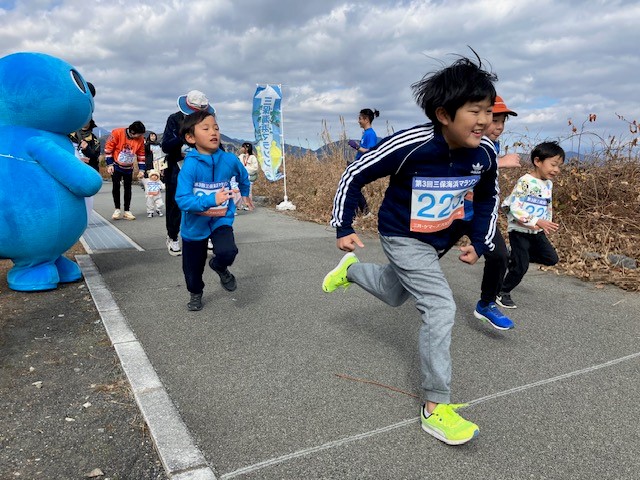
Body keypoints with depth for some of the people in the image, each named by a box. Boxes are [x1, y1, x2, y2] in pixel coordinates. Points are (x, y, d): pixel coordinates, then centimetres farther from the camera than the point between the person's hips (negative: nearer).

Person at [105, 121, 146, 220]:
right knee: (116, 187, -2)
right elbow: (108, 148, -13)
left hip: (129, 168, 3)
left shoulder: (140, 139, -11)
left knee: (128, 188, 5)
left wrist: (141, 169, -4)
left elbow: (141, 155, 0)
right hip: (116, 166, -3)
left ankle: (127, 211, 11)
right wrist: (109, 164, -13)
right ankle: (117, 210, 9)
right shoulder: (117, 133, -21)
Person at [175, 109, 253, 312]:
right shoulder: (190, 165, -22)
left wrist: (245, 194, 29)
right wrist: (212, 200, -40)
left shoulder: (229, 160, -12)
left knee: (227, 251, -27)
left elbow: (243, 176, 13)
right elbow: (182, 200, -29)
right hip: (195, 224, -1)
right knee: (193, 266, 15)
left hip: (221, 219, 1)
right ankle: (195, 293, 48)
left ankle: (219, 267, 11)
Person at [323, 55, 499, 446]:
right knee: (441, 309, -16)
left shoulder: (484, 152, -15)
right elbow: (355, 175, -19)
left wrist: (480, 243, 1)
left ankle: (350, 270, 55)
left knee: (395, 295, 25)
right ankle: (436, 407, -2)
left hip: (441, 237, 7)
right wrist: (344, 227, -17)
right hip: (403, 237, -6)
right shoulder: (411, 145, -31)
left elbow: (488, 196, 6)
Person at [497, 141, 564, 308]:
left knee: (551, 258, 4)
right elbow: (514, 208, -25)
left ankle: (515, 257, 19)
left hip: (537, 232, 8)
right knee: (521, 267, -3)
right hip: (519, 231, -7)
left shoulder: (548, 184, 7)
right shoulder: (525, 181, -19)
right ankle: (503, 293, 17)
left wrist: (547, 224, 5)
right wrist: (537, 221, -29)